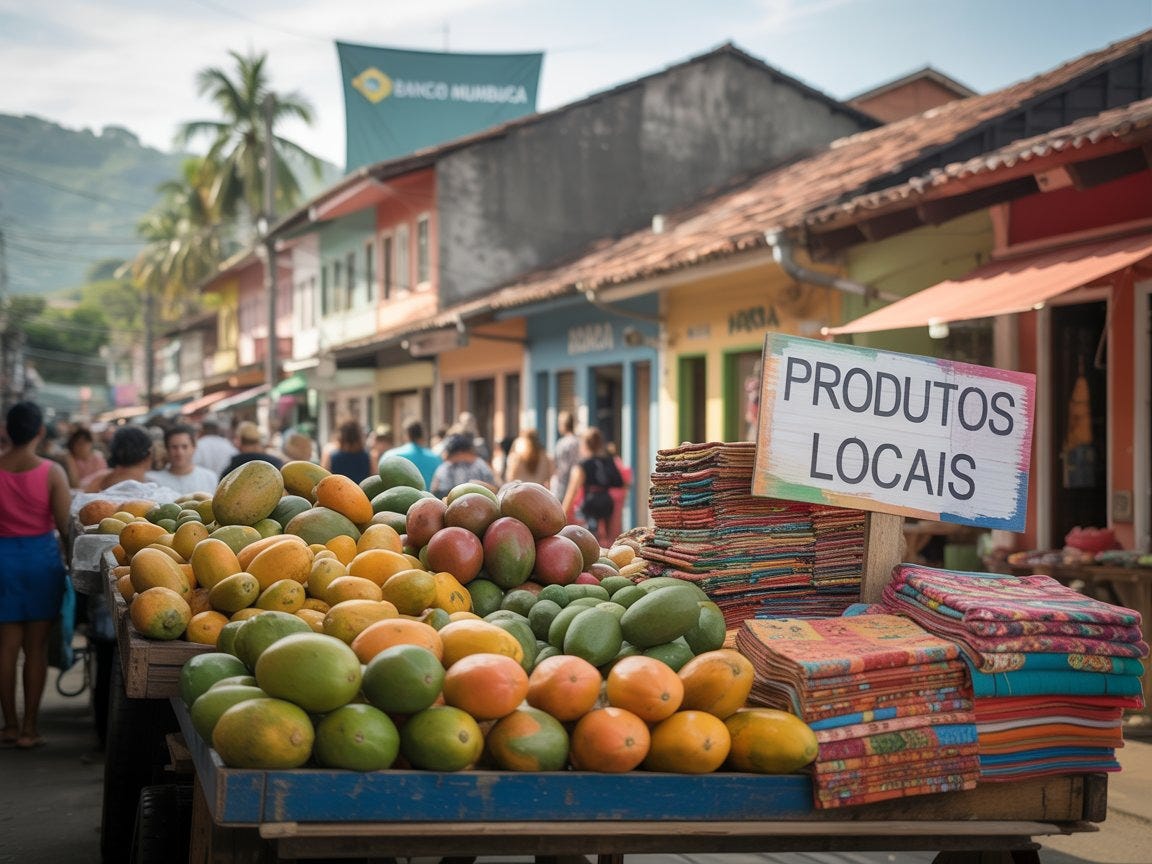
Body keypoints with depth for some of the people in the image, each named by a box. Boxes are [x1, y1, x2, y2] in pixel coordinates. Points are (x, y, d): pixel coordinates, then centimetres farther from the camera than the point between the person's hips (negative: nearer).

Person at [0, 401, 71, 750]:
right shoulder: (51, 472, -9)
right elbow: (66, 526, -9)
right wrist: (71, 562, 6)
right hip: (41, 558, -1)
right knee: (36, 647, 6)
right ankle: (29, 727, 8)